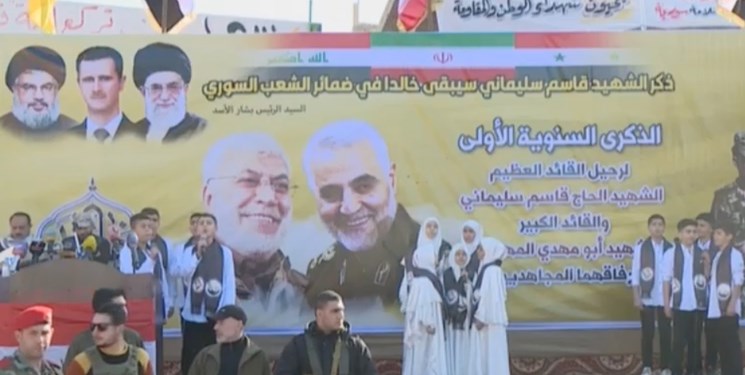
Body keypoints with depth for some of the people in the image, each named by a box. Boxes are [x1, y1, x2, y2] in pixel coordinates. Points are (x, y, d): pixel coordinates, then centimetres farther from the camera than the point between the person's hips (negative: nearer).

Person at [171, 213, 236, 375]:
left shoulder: (225, 252, 1)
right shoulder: (189, 251, 5)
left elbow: (230, 284, 1)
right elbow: (179, 272, -10)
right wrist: (197, 255, -19)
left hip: (216, 315, -1)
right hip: (193, 315, 1)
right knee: (190, 359, 3)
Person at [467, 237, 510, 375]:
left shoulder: (492, 271, -15)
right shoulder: (485, 269, 14)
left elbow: (491, 296, -20)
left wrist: (482, 318, -19)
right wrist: (479, 317, 12)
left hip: (489, 321, -9)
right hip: (485, 319, 9)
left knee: (491, 355, -5)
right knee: (483, 356, 10)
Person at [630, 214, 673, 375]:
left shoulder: (671, 248, 0)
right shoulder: (640, 248, -1)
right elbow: (635, 274, -1)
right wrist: (636, 297, -6)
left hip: (665, 298, 0)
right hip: (647, 298, 0)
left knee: (665, 333, 5)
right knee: (647, 333, 5)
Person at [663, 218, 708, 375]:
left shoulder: (701, 253, 3)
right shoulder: (671, 254, -5)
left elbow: (707, 278, 5)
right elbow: (666, 280, -3)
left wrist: (707, 264, -12)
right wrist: (666, 305, -4)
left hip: (698, 304, 3)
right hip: (680, 305, -3)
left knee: (695, 340, 12)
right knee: (679, 341, 3)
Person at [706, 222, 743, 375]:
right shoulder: (717, 256, 14)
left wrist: (732, 304, -15)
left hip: (728, 307, -7)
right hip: (716, 307, 7)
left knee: (731, 343, -4)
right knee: (721, 342, 9)